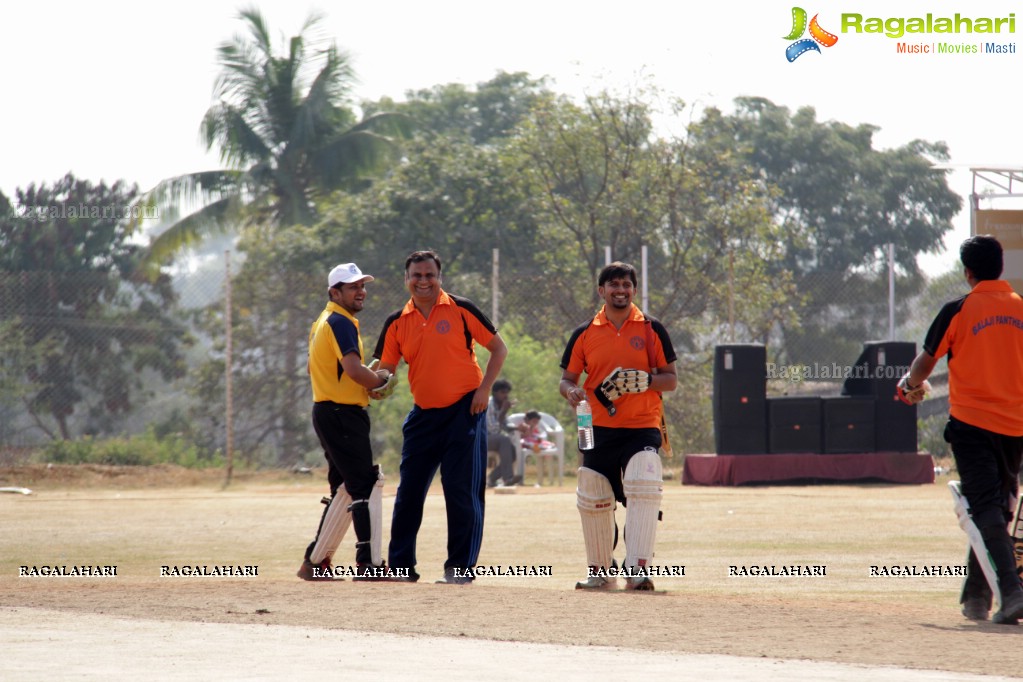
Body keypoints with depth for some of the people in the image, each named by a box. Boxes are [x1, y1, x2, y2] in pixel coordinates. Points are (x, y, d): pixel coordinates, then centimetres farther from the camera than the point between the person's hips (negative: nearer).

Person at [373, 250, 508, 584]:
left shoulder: (460, 310, -4)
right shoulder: (397, 322, 6)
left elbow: (498, 348, 1)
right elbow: (385, 368, 7)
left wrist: (484, 388, -8)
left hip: (464, 410, -4)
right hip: (423, 414, 4)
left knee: (463, 491, -5)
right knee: (409, 491, 5)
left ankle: (461, 566, 2)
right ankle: (400, 565, 13)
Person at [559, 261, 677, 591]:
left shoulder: (652, 330, 4)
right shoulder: (584, 334, 7)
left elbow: (670, 379, 4)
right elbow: (567, 379, 10)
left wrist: (645, 381, -17)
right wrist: (571, 391, -14)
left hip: (642, 429, -3)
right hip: (598, 430, 3)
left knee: (644, 491, -22)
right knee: (592, 501, 6)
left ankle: (636, 569, -24)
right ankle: (601, 572, 23)